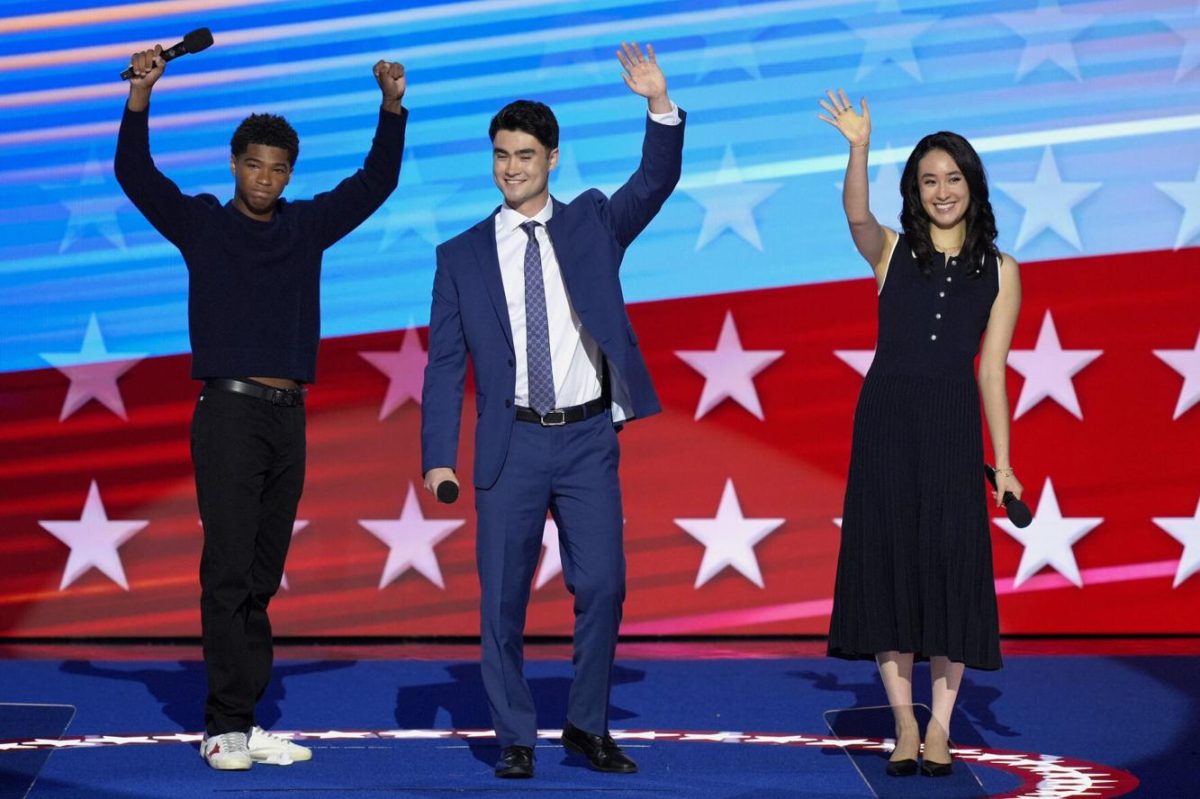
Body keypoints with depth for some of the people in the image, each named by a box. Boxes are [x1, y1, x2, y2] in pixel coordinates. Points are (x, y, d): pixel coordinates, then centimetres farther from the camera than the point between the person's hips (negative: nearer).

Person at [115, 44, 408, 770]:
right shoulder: (201, 223, 4)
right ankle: (225, 727, -9)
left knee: (263, 578, 5)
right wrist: (141, 95, -17)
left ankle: (246, 722, 8)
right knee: (229, 572, -9)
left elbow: (376, 182, 13)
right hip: (229, 413, -4)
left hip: (288, 416, 4)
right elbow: (135, 173, -6)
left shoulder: (306, 226, 13)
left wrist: (392, 105, 2)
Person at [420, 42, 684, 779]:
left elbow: (657, 180, -8)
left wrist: (660, 103, -24)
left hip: (589, 440, 0)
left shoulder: (593, 222, 8)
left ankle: (589, 726, 15)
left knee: (602, 587, -2)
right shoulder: (462, 256, 5)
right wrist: (439, 456, -5)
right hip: (513, 443, 0)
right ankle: (516, 737, 13)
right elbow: (446, 362, 3)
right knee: (502, 598, 1)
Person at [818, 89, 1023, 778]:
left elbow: (993, 372, 5)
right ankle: (904, 724, 9)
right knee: (888, 562, 0)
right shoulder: (892, 251, 6)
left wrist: (1003, 462, 1)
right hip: (886, 419, 0)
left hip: (953, 426, 0)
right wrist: (858, 149, -34)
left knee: (952, 565, -2)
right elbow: (857, 215, -18)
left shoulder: (1000, 271, 7)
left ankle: (940, 727, 6)